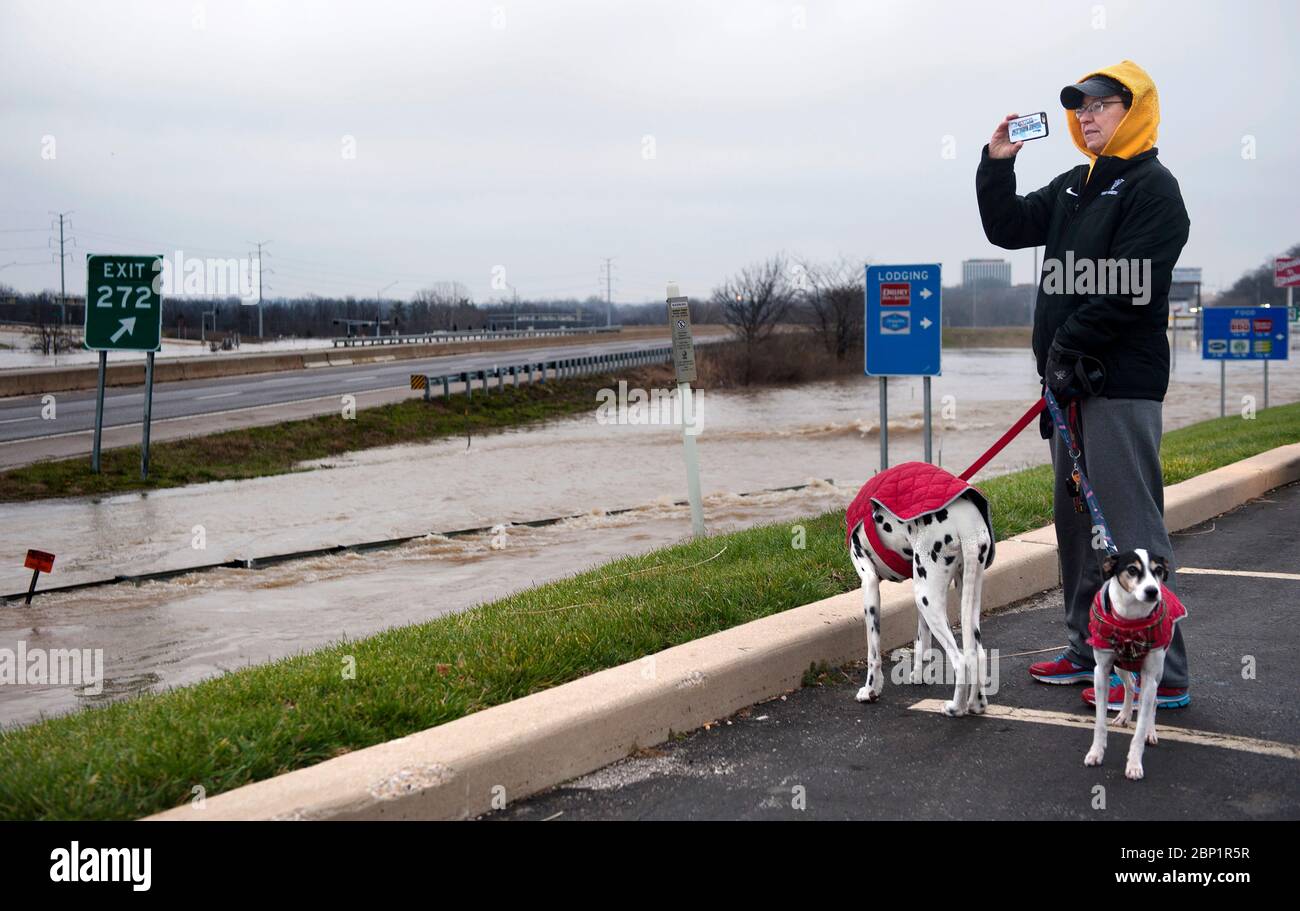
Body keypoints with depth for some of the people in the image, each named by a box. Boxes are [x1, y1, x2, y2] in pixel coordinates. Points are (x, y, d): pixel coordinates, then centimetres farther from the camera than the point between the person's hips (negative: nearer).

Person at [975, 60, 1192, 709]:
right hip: (1072, 380, 9)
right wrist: (997, 165, 5)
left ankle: (1161, 673, -3)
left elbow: (1131, 288, -18)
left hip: (1122, 385, -9)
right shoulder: (1075, 186, 19)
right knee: (1077, 520, 14)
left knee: (1130, 526, -9)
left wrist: (1070, 346, -18)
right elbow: (1008, 229, 18)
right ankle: (1091, 650, 24)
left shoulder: (1152, 187, -7)